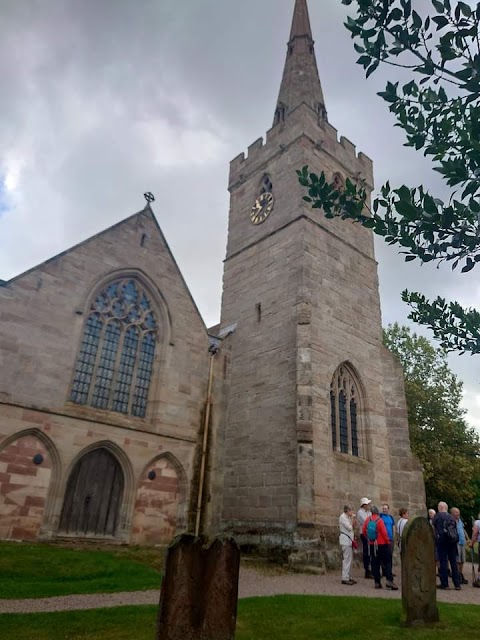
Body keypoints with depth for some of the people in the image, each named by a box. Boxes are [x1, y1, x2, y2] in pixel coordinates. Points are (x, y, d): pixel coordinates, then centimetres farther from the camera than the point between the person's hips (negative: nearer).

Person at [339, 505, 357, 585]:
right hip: (345, 540, -10)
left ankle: (349, 577, 19)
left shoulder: (347, 517, 17)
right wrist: (352, 518, -10)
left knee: (350, 560, 12)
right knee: (347, 559, -9)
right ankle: (345, 578, -6)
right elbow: (349, 527, -18)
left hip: (349, 540, 10)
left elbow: (351, 527, 16)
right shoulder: (343, 517, -13)